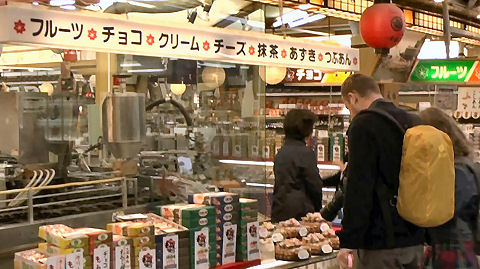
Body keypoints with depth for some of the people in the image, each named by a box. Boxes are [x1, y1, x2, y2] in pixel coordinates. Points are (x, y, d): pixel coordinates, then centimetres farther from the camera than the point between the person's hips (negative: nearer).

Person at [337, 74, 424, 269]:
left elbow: (358, 189, -18)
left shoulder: (364, 124, -12)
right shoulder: (414, 122, 12)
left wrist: (348, 243, -15)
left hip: (381, 244, -8)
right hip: (415, 241, 8)